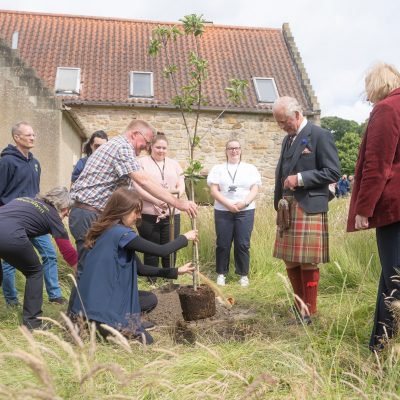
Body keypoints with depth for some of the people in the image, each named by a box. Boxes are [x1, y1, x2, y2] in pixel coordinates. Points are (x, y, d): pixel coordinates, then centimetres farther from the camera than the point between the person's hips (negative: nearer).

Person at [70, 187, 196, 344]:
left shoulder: (109, 231, 11)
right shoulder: (120, 233, -19)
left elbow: (140, 269, 13)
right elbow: (161, 251, -18)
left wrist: (175, 271, 10)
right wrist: (185, 238, 0)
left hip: (98, 296, 10)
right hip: (102, 301, -10)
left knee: (150, 300, 18)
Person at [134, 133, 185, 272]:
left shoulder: (174, 164, 16)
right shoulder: (142, 162, 3)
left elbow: (181, 185, 13)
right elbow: (138, 187, -6)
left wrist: (178, 191, -11)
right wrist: (156, 200, -18)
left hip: (172, 214, 3)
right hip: (148, 215, -3)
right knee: (151, 251, 6)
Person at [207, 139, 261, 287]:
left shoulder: (250, 168, 10)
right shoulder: (218, 169, 9)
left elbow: (255, 189, 2)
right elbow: (214, 190, -1)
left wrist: (244, 203, -15)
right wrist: (228, 204, -13)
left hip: (245, 211, 0)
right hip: (223, 212, 0)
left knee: (243, 244, -1)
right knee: (223, 244, 2)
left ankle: (243, 274, 11)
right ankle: (221, 274, 14)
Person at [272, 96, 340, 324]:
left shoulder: (320, 136, -7)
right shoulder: (288, 139, 16)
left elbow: (334, 172, -12)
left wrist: (300, 178, -17)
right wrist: (279, 202, 11)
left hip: (309, 209, -7)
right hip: (288, 208, 8)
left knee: (308, 262, -1)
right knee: (290, 261, 13)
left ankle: (309, 311, 12)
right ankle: (300, 304, 27)